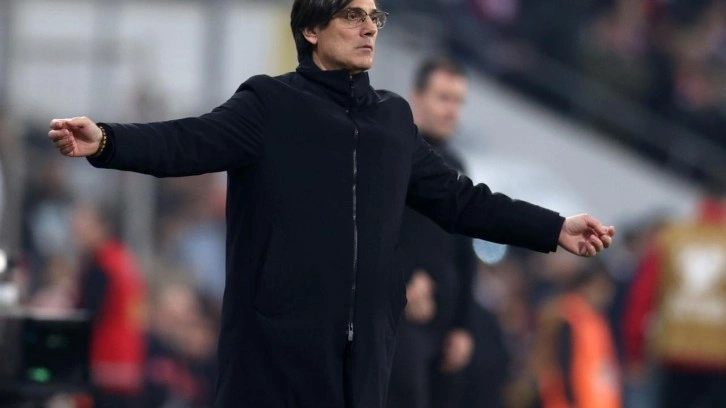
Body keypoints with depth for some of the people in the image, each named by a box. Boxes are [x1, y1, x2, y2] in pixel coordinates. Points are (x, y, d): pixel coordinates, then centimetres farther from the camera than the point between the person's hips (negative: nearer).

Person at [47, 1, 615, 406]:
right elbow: (190, 143, -14)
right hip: (277, 343, -5)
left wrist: (554, 229, 15)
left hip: (364, 346, 5)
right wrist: (106, 141, -33)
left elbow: (457, 199, 20)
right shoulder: (269, 105, 0)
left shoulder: (394, 119, 16)